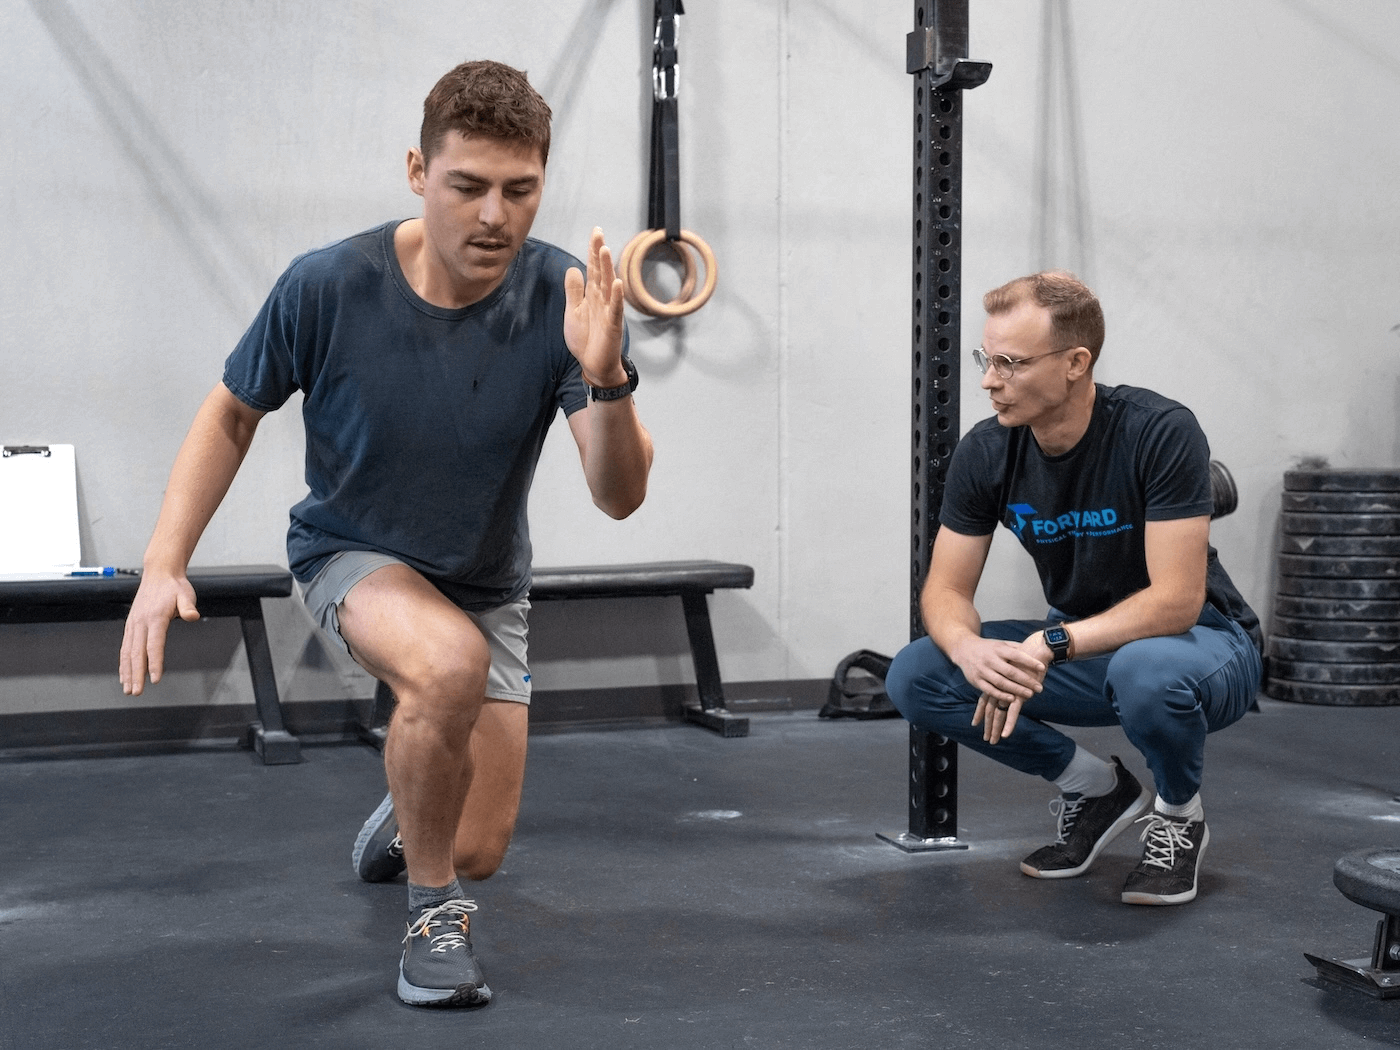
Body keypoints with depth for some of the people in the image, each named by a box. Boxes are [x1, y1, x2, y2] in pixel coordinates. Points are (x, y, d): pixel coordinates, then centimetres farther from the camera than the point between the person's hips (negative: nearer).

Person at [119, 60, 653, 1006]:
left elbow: (620, 496, -26)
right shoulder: (327, 287, -24)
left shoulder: (564, 299, -23)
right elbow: (232, 415, -6)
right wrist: (163, 568, -15)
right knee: (450, 662, -38)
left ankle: (407, 811, 46)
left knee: (478, 851, 7)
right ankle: (433, 910, -12)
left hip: (486, 582, 3)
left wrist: (606, 379, -46)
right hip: (351, 552, -2)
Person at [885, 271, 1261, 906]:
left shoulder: (1160, 433, -26)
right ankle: (1095, 789, 5)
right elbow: (946, 588, -8)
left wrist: (1048, 646, -39)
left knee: (1147, 670, -41)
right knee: (915, 678, -14)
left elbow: (1176, 601, -29)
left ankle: (1178, 813, -6)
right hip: (1083, 648, 5)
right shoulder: (986, 451, -11)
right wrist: (969, 648, -32)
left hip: (1205, 645, -5)